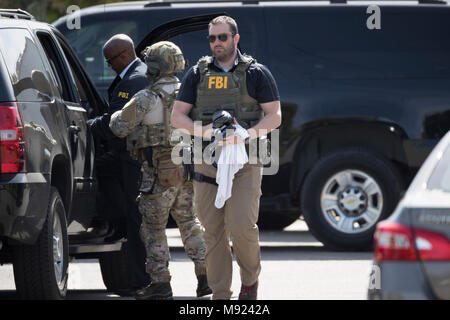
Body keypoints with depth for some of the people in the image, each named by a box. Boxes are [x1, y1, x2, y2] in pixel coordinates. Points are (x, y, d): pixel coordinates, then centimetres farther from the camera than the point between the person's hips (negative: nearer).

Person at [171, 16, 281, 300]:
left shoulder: (256, 73, 4)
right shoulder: (198, 74, 11)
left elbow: (275, 116, -1)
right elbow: (177, 116, 10)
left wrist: (243, 135, -17)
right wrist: (202, 131, -11)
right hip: (208, 160, 3)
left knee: (242, 225, -14)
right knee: (213, 231, 1)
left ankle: (251, 279, 11)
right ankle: (220, 295, 6)